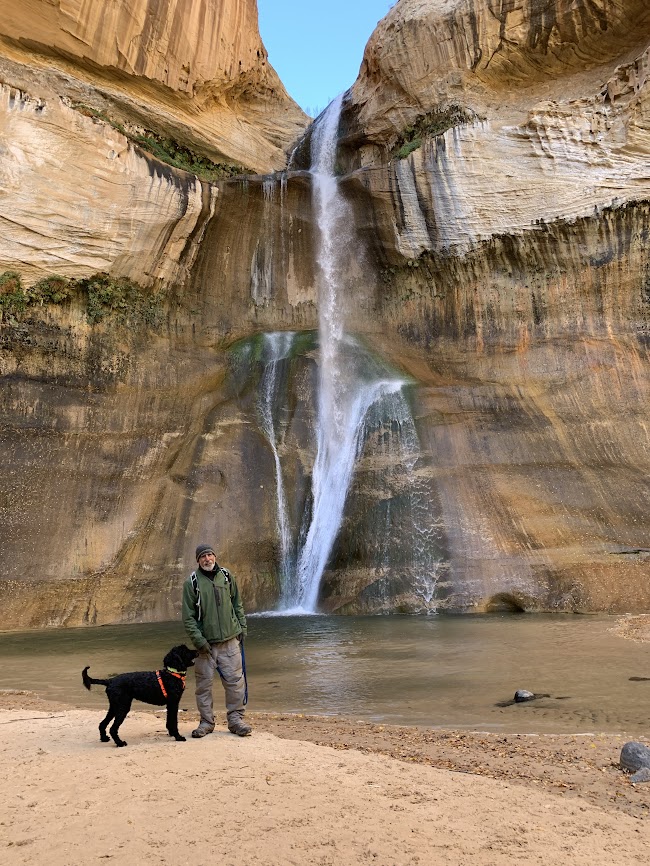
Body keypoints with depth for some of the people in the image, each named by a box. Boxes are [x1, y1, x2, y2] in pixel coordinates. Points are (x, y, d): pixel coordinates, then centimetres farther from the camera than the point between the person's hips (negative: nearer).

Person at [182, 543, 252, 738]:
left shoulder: (226, 576, 4)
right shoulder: (192, 582, -5)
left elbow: (237, 604, 14)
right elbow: (188, 616, -5)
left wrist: (242, 627, 8)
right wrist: (198, 640, -12)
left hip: (230, 640, 2)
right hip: (205, 643, -2)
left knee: (235, 680, 3)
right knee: (204, 683, 6)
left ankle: (235, 719, 15)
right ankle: (206, 721, 21)